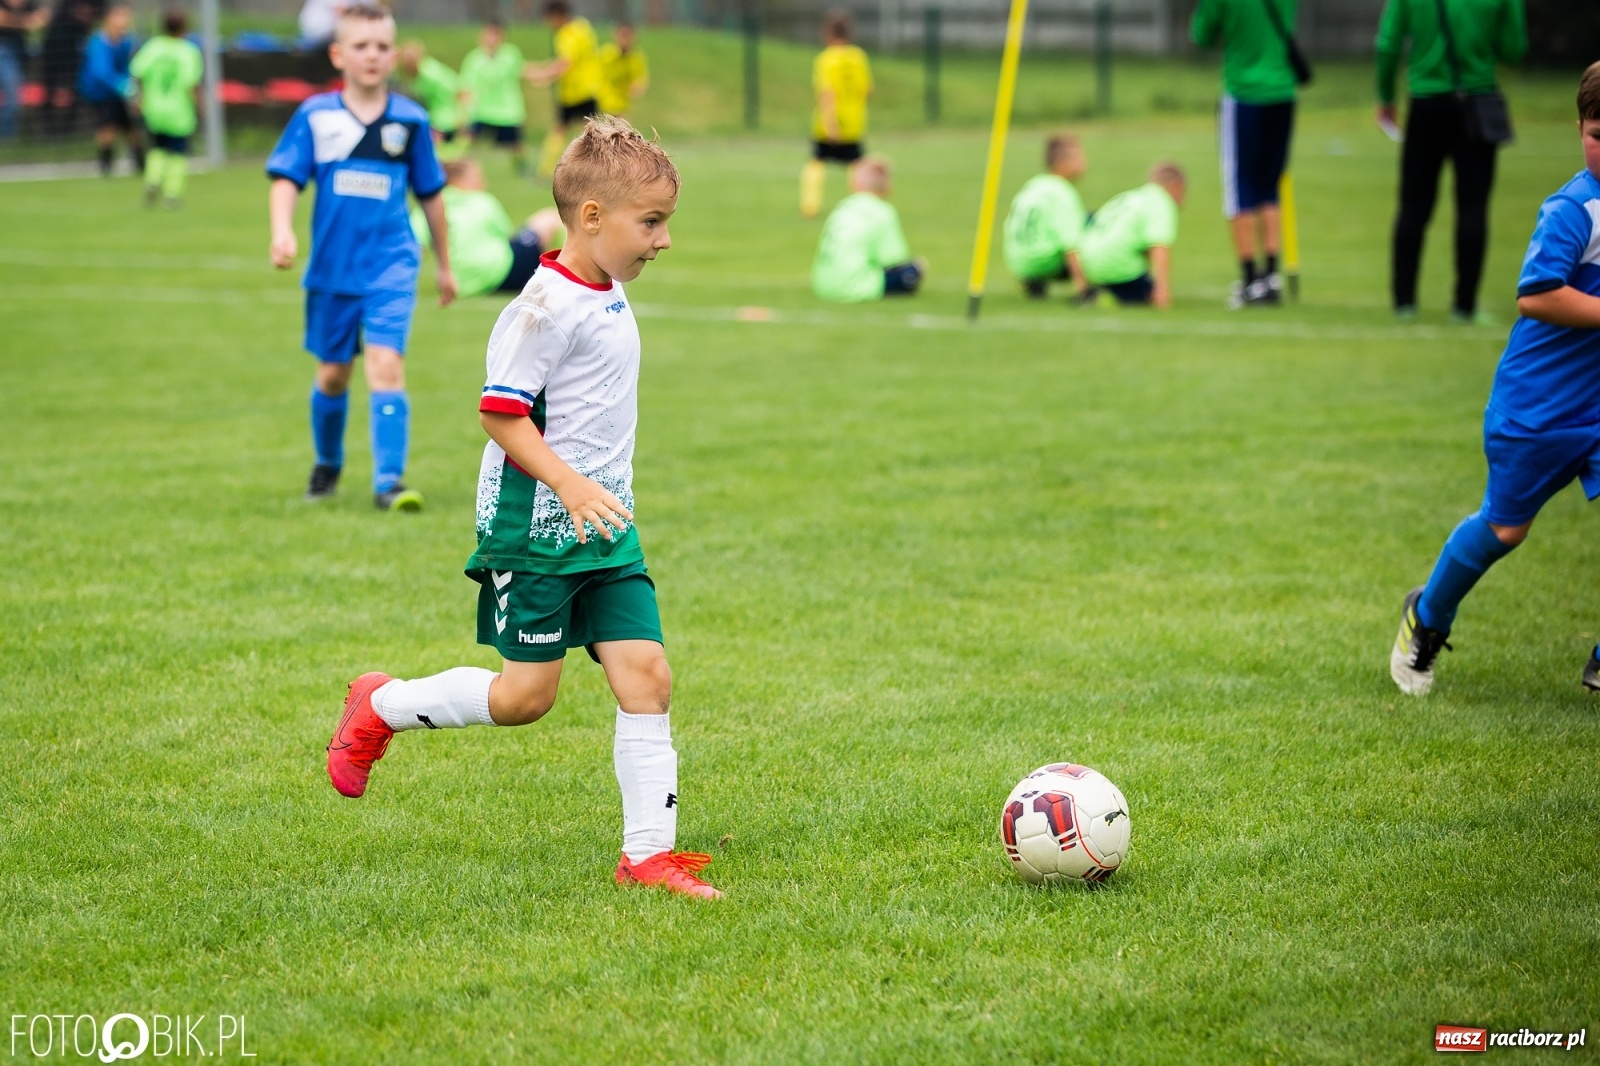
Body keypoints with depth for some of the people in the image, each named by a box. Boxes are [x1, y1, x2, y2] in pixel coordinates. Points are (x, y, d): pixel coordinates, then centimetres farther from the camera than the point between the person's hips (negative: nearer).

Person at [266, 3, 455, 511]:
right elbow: (286, 179, -6)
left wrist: (445, 265, 17)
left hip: (390, 268, -1)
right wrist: (282, 231, -25)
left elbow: (430, 195, 10)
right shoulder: (315, 116, -3)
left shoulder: (410, 120, 0)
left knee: (386, 364, -17)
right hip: (332, 269, 1)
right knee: (332, 374, 14)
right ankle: (327, 465, 38)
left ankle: (389, 480, -15)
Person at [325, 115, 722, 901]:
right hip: (535, 524, -8)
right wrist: (570, 484, -27)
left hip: (604, 525, 8)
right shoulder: (548, 304, -17)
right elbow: (501, 411, -19)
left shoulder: (609, 297, 11)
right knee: (525, 696, -1)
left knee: (645, 676, -1)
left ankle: (648, 852, 3)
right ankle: (379, 709, 22)